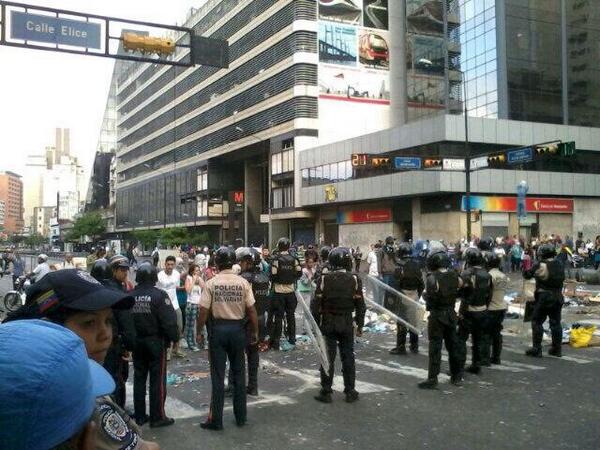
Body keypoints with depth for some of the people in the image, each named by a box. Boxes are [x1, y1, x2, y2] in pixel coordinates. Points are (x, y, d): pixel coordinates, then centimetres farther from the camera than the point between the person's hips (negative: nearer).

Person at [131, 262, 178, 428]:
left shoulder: (130, 296, -1)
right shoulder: (159, 295, -15)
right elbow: (169, 320, -18)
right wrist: (173, 338, -6)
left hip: (137, 341, 5)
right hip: (156, 341, -5)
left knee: (139, 378, 13)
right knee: (157, 380, 3)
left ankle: (139, 416, 20)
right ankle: (157, 417, 7)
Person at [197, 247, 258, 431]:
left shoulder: (211, 283, -8)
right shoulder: (243, 283, -4)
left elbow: (204, 312, -9)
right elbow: (251, 310, -3)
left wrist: (199, 331, 4)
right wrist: (255, 332, 7)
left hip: (218, 329, -1)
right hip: (238, 329, 2)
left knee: (218, 375, 4)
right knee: (239, 373, 13)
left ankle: (216, 419, 9)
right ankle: (240, 417, 20)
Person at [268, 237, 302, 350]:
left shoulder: (276, 259, -11)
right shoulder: (294, 259, -1)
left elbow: (273, 275, -14)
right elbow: (299, 273, 1)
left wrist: (274, 281, 6)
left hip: (279, 291, -3)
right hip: (290, 290, 3)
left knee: (278, 316, 2)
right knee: (291, 315, 14)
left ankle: (276, 341, 4)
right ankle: (292, 338, 21)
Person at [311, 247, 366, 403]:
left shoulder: (324, 279, -8)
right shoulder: (354, 279, -5)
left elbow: (316, 304, -6)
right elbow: (360, 305, -2)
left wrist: (315, 324, 3)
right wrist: (360, 324, 9)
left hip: (328, 323, -1)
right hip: (347, 323, 1)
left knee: (327, 357, 5)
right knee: (348, 357, 10)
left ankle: (326, 392, 10)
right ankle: (350, 392, 16)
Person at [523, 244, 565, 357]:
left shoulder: (541, 265, -15)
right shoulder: (560, 265, 3)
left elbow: (527, 275, -7)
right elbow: (561, 279, 15)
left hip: (544, 298, -6)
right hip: (558, 298, 6)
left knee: (537, 322, 2)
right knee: (556, 323, 13)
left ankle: (536, 349, 1)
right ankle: (557, 349, 19)